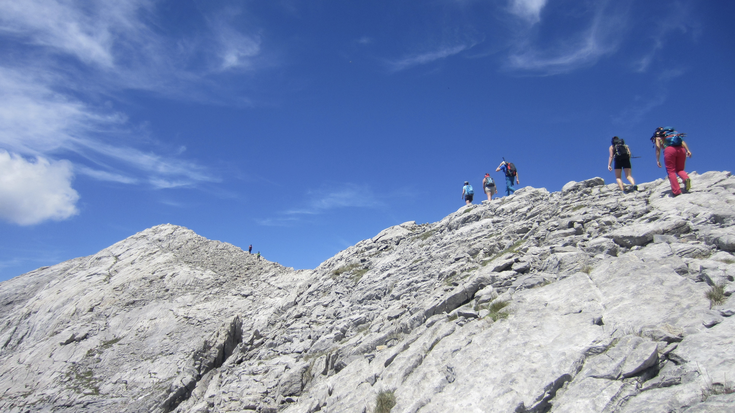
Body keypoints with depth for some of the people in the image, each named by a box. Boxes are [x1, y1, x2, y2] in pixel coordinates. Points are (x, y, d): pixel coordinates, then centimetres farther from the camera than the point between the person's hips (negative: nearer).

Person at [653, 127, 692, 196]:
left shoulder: (658, 136, 22)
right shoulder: (674, 133, 34)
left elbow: (658, 148, 8)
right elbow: (682, 141, 18)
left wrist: (658, 160, 7)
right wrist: (687, 150, 8)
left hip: (669, 149, -4)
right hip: (681, 149, 4)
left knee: (671, 171, 1)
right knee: (680, 169, 16)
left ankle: (676, 191, -9)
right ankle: (686, 178, -18)